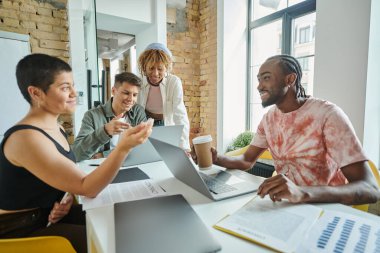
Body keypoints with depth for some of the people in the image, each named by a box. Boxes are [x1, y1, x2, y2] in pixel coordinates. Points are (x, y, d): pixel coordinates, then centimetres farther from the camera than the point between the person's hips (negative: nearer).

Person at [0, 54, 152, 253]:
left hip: (48, 214, 8)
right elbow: (86, 188, -29)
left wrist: (67, 198, -9)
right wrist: (123, 147, -41)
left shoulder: (56, 128, 2)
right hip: (21, 229, -7)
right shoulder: (26, 138, -27)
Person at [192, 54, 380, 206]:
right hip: (285, 205, 5)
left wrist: (302, 193, -42)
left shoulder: (327, 115, -19)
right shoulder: (269, 118, 1)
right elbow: (247, 161, 5)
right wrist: (217, 159, -16)